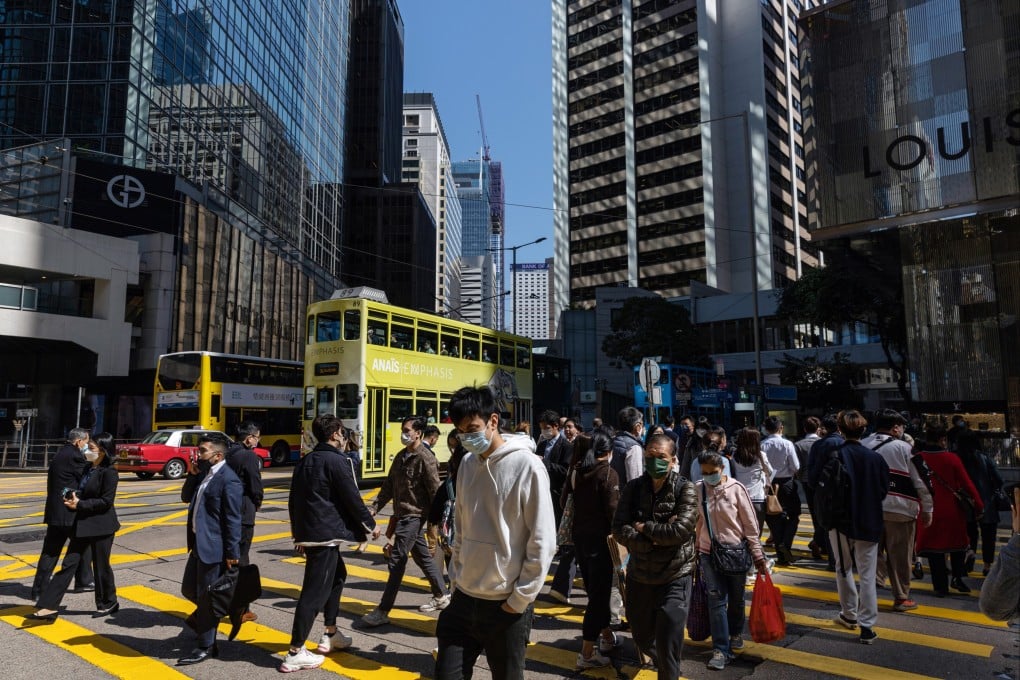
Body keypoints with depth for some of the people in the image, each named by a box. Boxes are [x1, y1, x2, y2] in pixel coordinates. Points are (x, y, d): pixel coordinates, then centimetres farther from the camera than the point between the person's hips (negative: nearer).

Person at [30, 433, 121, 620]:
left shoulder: (108, 472, -15)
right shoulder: (88, 469, 10)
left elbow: (106, 501, -19)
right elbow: (84, 493, 18)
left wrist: (80, 505, -18)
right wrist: (74, 498, -2)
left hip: (101, 526, -8)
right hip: (82, 524, 8)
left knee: (101, 565, 5)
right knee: (69, 563, 5)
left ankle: (108, 603, 22)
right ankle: (49, 606, 8)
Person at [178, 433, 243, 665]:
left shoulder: (229, 480, -19)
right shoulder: (204, 473, 9)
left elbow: (233, 520, -19)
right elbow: (186, 498, 17)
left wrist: (232, 553, -18)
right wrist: (192, 474, 1)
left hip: (214, 547, -9)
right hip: (198, 543, 9)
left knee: (206, 596, 4)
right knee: (189, 589, 19)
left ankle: (206, 646, 19)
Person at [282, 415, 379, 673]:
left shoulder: (305, 461, 13)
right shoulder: (338, 461, -13)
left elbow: (294, 500, 17)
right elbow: (352, 499, -12)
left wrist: (298, 533, 25)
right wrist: (370, 524, 1)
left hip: (308, 532, 9)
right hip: (326, 533, -9)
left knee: (337, 575, 23)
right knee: (315, 591, -4)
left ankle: (331, 634, 31)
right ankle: (295, 653, 1)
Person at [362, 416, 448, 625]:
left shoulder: (425, 459, -16)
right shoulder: (401, 456, 10)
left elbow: (435, 492, -16)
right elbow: (389, 485, 13)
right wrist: (374, 508, 4)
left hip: (414, 516, -8)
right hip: (402, 515, 8)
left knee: (396, 561, -6)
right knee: (422, 557, 17)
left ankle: (383, 611, 1)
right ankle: (441, 596, 31)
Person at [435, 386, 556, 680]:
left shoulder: (527, 466, -15)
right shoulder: (467, 464, 3)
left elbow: (543, 542, -14)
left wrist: (520, 600, -12)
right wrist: (456, 574, 10)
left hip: (507, 603, -5)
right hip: (464, 597, 5)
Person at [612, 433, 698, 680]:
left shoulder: (685, 490, -11)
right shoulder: (633, 488, -3)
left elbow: (680, 530, -24)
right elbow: (620, 530, -10)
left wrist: (643, 527, -13)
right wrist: (657, 539, -20)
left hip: (674, 578, -4)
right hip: (639, 576, 4)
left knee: (668, 647, 0)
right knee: (642, 638, 21)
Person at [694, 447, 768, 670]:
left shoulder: (736, 489, -12)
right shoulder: (698, 490, -5)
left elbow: (750, 524, -7)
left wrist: (757, 554, -5)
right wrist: (696, 548, 11)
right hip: (709, 552, 1)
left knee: (736, 598, 15)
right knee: (716, 599, -3)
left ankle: (735, 632, 41)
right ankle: (721, 649, 4)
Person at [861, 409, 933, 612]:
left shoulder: (862, 446, 5)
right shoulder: (903, 448, -6)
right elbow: (920, 481, -4)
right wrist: (927, 509, 6)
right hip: (899, 509, -3)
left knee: (874, 552, 14)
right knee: (900, 555, 8)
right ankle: (901, 598, 17)